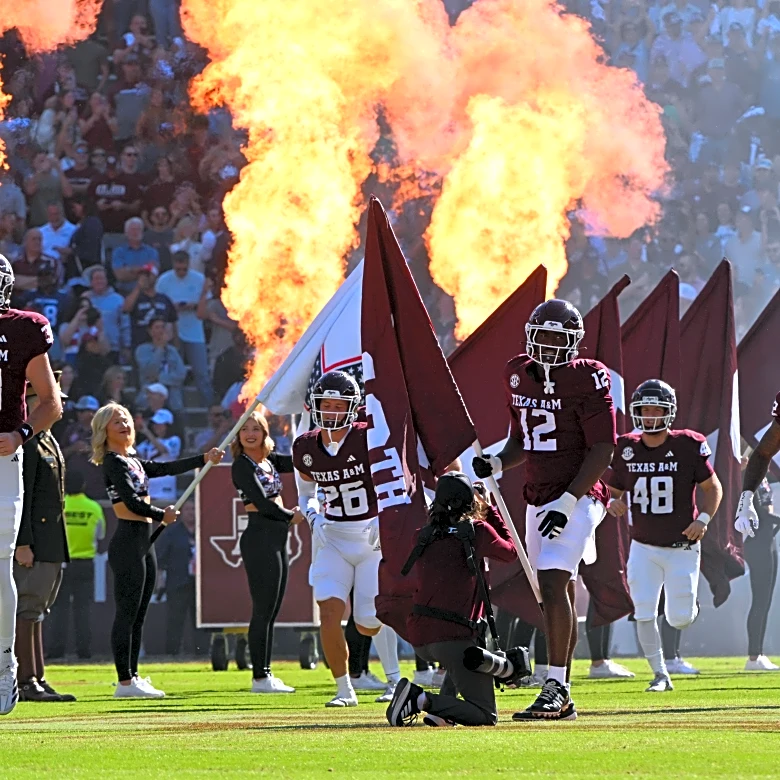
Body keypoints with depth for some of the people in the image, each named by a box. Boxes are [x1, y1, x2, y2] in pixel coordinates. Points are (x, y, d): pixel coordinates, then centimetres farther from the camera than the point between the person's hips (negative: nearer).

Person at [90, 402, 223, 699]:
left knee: (138, 615, 10)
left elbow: (166, 468, 20)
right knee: (127, 613, -10)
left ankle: (133, 678, 12)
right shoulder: (113, 462, -8)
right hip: (128, 541, -10)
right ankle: (125, 682, -12)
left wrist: (204, 459, 16)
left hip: (143, 543, 10)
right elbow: (133, 502, -15)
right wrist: (163, 515, -2)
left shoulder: (133, 462, 19)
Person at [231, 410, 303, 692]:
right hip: (259, 538, -9)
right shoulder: (242, 465, -8)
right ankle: (260, 677, -6)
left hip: (277, 538, 9)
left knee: (270, 612, 10)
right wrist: (291, 516, -3)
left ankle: (265, 674, 13)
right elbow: (261, 503, -14)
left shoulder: (269, 461, 16)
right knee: (263, 611, -8)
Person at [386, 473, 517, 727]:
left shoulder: (426, 535, 11)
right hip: (452, 637, -6)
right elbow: (510, 552, 17)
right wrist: (491, 511, 27)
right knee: (486, 716, -2)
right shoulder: (477, 530, -2)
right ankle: (422, 700, -22)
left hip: (419, 638, 6)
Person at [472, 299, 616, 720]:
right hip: (539, 499, 7)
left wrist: (567, 503, -19)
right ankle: (563, 696, 15)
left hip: (577, 497, -7)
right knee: (560, 595, 11)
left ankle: (556, 687, -19)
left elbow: (602, 450, -13)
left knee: (553, 583, -20)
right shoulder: (519, 375, 9)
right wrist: (496, 463, -1)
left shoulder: (587, 379, -12)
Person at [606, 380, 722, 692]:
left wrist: (703, 519, -16)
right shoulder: (626, 449, -3)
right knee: (644, 615, -6)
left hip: (682, 547, -2)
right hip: (643, 548, 2)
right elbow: (613, 490, 10)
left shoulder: (687, 446, -10)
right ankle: (660, 674, 11)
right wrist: (614, 504, -14)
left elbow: (712, 487, -1)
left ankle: (688, 602, 38)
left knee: (679, 619, 1)